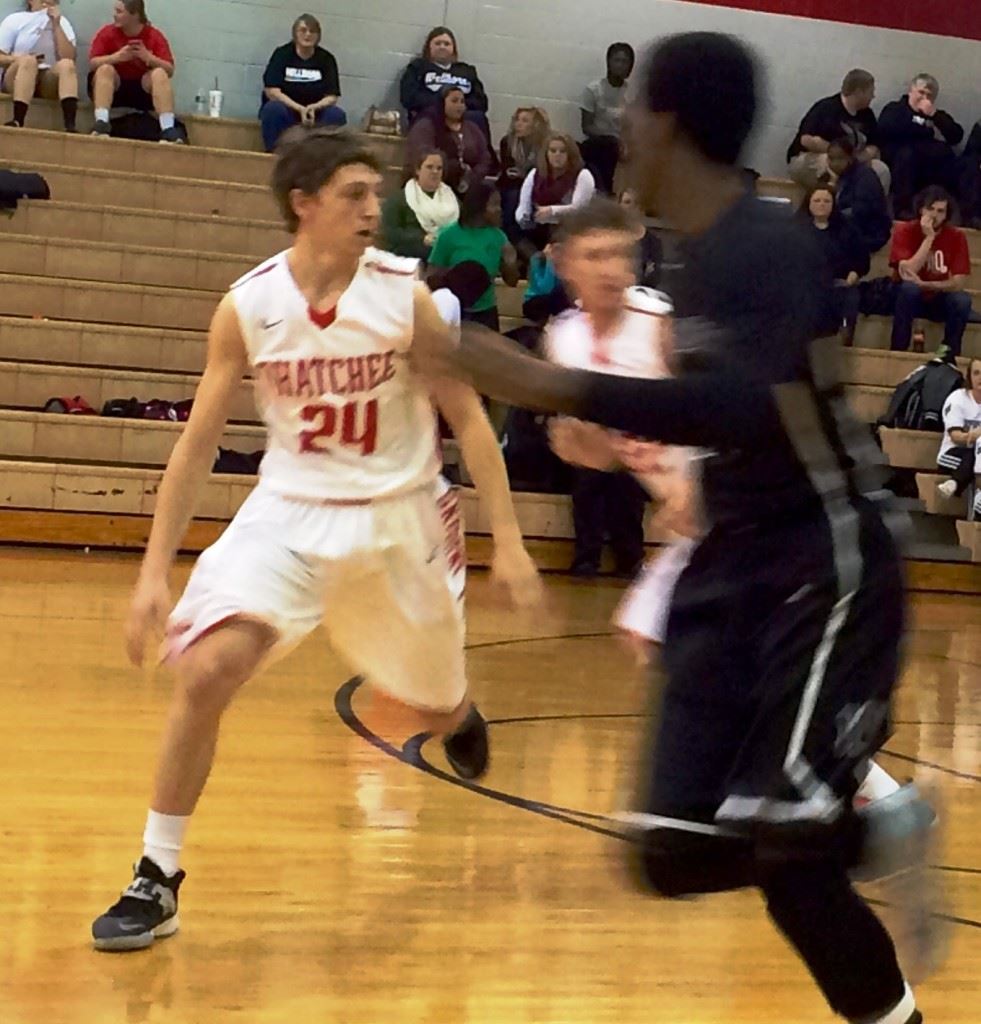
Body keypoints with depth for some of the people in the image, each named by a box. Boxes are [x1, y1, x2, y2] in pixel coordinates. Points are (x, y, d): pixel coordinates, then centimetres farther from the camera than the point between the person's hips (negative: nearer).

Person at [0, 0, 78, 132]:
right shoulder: (14, 20, 6)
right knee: (28, 61, -33)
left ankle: (70, 126, -46)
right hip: (17, 79, -2)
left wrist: (56, 25, -8)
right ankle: (17, 122, -46)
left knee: (66, 64, -29)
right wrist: (16, 59, -21)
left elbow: (69, 58, -6)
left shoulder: (61, 22, 11)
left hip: (49, 81, 2)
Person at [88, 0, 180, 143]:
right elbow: (92, 63, -11)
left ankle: (168, 130, -38)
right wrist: (116, 57, -27)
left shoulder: (155, 36, -4)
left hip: (143, 89, 0)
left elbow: (170, 70, -9)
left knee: (160, 73, -26)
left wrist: (149, 58, -26)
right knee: (105, 69, -28)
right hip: (113, 88, 0)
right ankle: (101, 124, -43)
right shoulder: (107, 32, -4)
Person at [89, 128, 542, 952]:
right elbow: (198, 443, -4)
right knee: (205, 672, -20)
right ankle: (158, 878, -5)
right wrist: (155, 569, -8)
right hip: (290, 511, 0)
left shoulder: (405, 296, -12)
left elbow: (468, 418, -5)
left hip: (398, 517, 0)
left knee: (434, 708, 14)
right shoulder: (249, 305, -10)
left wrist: (507, 538, -12)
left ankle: (459, 716, 56)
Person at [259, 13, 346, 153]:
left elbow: (332, 97, -4)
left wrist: (313, 107, -27)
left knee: (337, 115, -26)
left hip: (314, 113, 2)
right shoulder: (282, 54, -5)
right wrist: (300, 109, -25)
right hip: (285, 109, -2)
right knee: (273, 108, -34)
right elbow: (271, 91, -14)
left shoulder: (326, 59, 0)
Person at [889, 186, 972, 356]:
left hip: (939, 300, 1)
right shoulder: (904, 230, -14)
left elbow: (958, 284, -16)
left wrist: (923, 284, -26)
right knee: (909, 287, -35)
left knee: (962, 300, -29)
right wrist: (929, 237, -28)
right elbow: (907, 273, -27)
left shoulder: (956, 236, -10)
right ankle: (898, 351, -27)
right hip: (908, 298, -1)